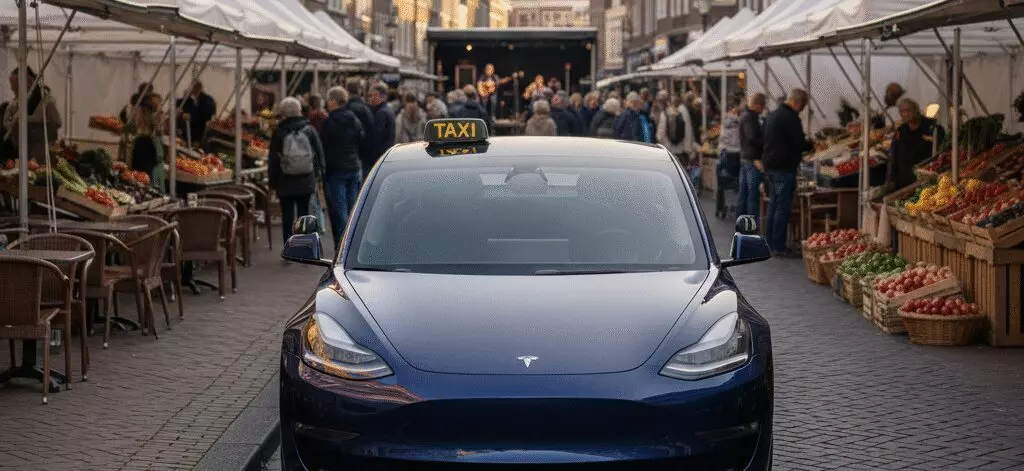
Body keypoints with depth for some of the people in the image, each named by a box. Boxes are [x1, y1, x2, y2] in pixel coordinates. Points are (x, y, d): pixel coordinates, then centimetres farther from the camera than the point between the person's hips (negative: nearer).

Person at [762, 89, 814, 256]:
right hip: (784, 167, -9)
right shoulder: (790, 117, -15)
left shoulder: (772, 115, 15)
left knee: (773, 205, 16)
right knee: (783, 206, -5)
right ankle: (778, 245, -4)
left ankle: (770, 242, 19)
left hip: (770, 166, 9)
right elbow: (799, 143, -18)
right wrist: (811, 145, 3)